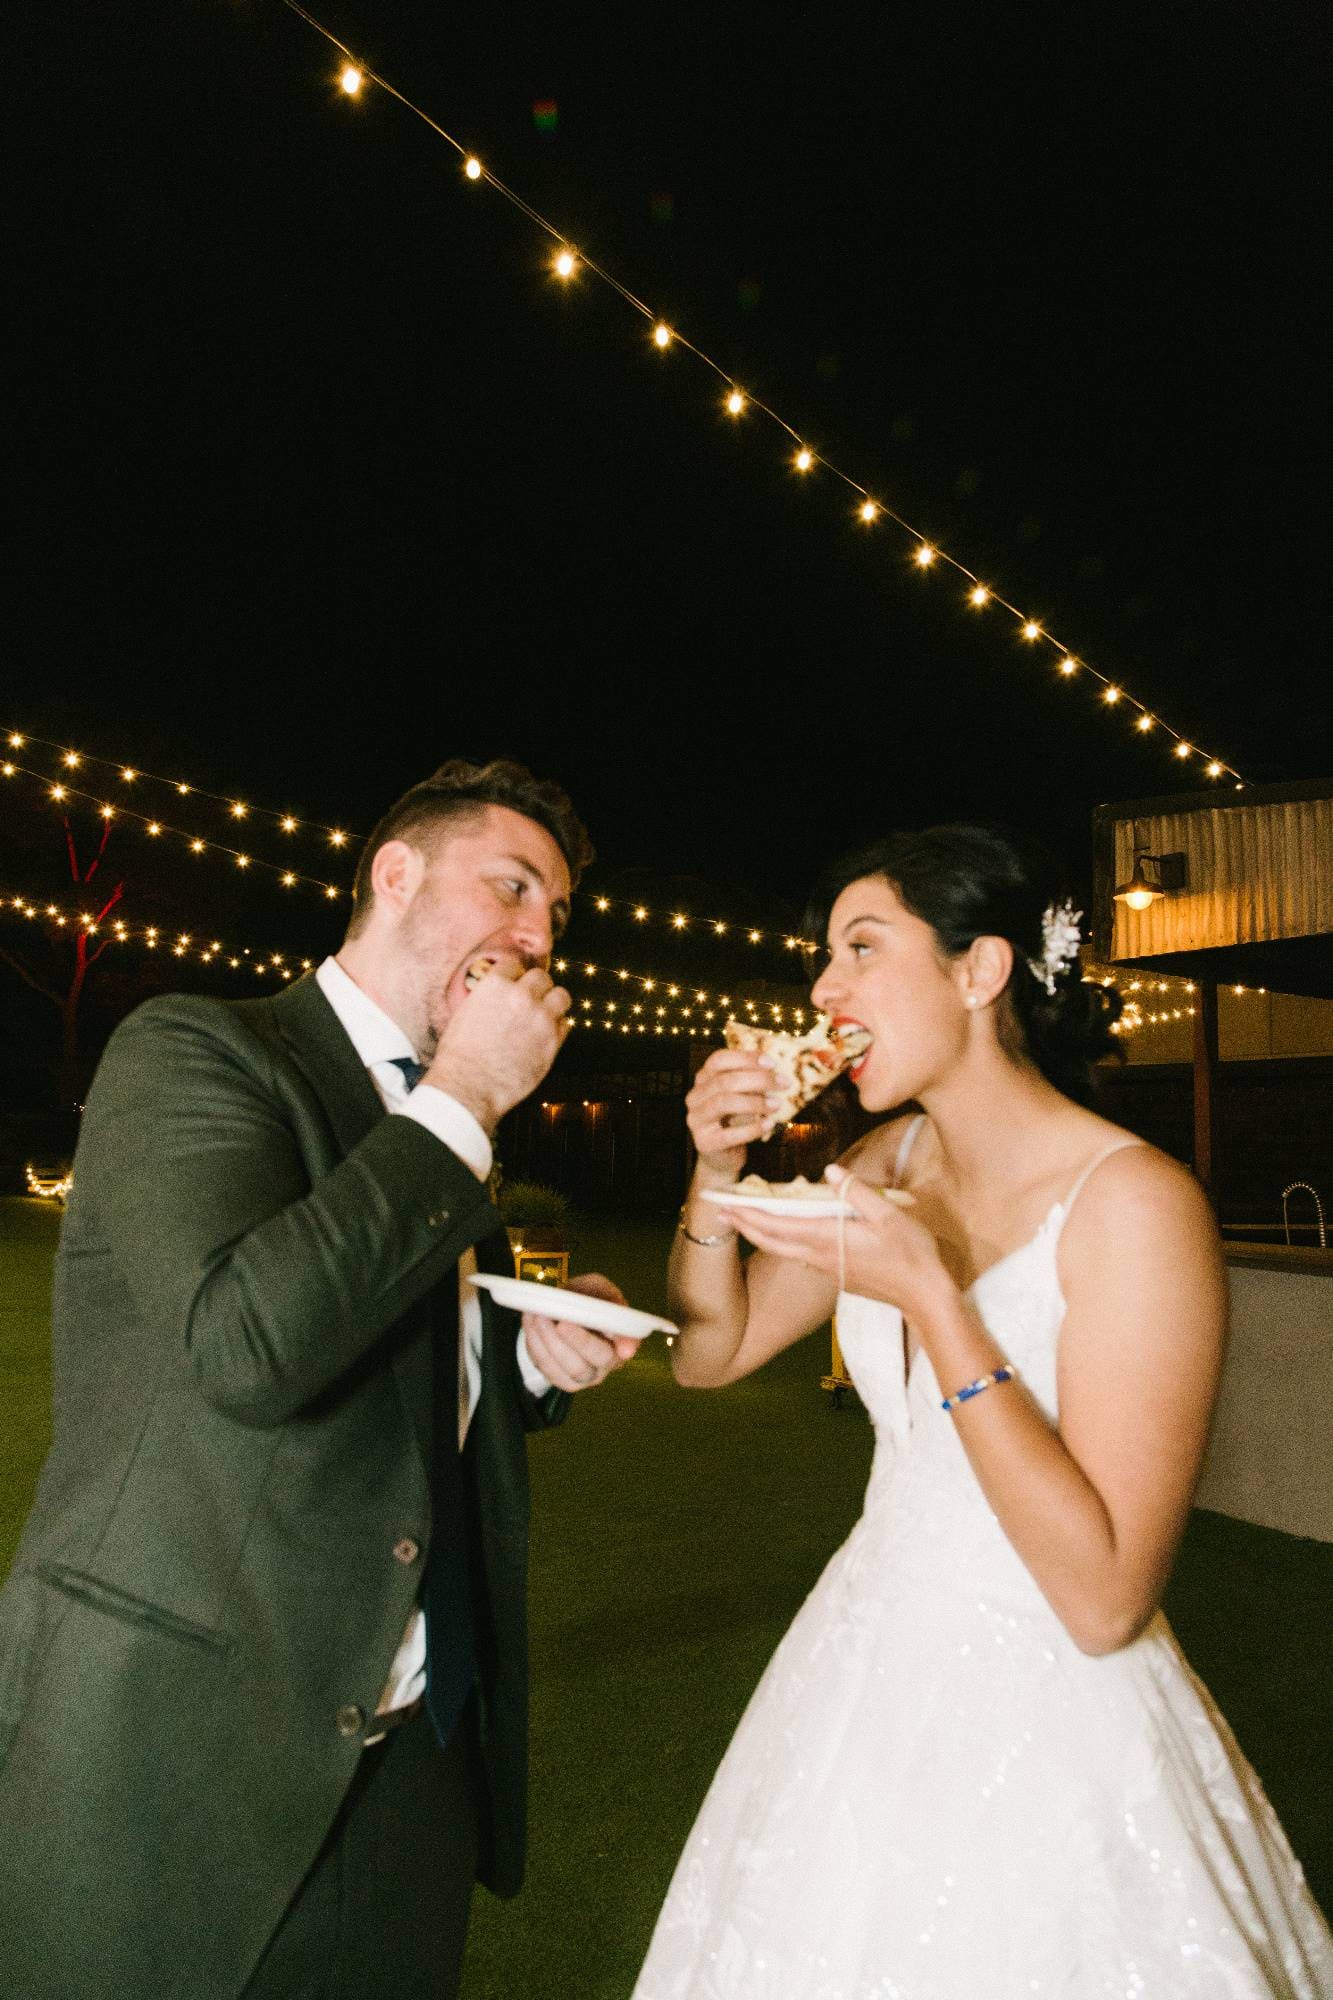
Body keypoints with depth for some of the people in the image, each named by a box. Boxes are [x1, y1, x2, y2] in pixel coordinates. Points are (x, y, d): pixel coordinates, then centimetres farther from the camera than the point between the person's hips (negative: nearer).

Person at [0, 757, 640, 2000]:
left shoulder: (450, 1137, 10)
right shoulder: (193, 1048, -13)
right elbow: (249, 1341, -30)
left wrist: (541, 1353, -2)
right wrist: (461, 1099, -21)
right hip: (175, 1760, -6)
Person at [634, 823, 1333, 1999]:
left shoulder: (1134, 1202, -23)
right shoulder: (893, 1161, -2)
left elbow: (1105, 1598, -26)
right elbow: (709, 1353, 5)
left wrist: (930, 1296, -31)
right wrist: (718, 1172, -12)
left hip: (1040, 1721, -6)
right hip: (869, 1674, 7)